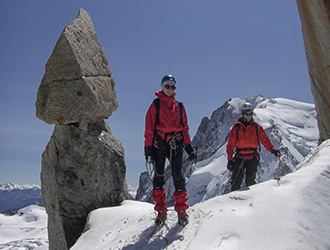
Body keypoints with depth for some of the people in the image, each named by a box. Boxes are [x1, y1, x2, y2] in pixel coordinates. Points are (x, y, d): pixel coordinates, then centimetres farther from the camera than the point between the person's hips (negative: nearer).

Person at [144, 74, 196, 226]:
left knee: (177, 175, -5)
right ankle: (161, 211, 9)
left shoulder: (179, 106, 15)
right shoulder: (155, 105, 6)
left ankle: (181, 210, 2)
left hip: (176, 144, 2)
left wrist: (188, 146, 11)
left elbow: (185, 128, 18)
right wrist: (148, 148, -6)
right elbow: (149, 128, 1)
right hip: (159, 143, -1)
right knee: (158, 175, 0)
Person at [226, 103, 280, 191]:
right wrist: (230, 159, -3)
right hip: (239, 158, -1)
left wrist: (272, 149, -10)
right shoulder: (236, 127, 3)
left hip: (253, 158, 1)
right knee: (236, 181, -5)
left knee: (250, 181, -4)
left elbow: (265, 140, 6)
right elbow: (230, 144, 3)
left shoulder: (256, 127, 8)